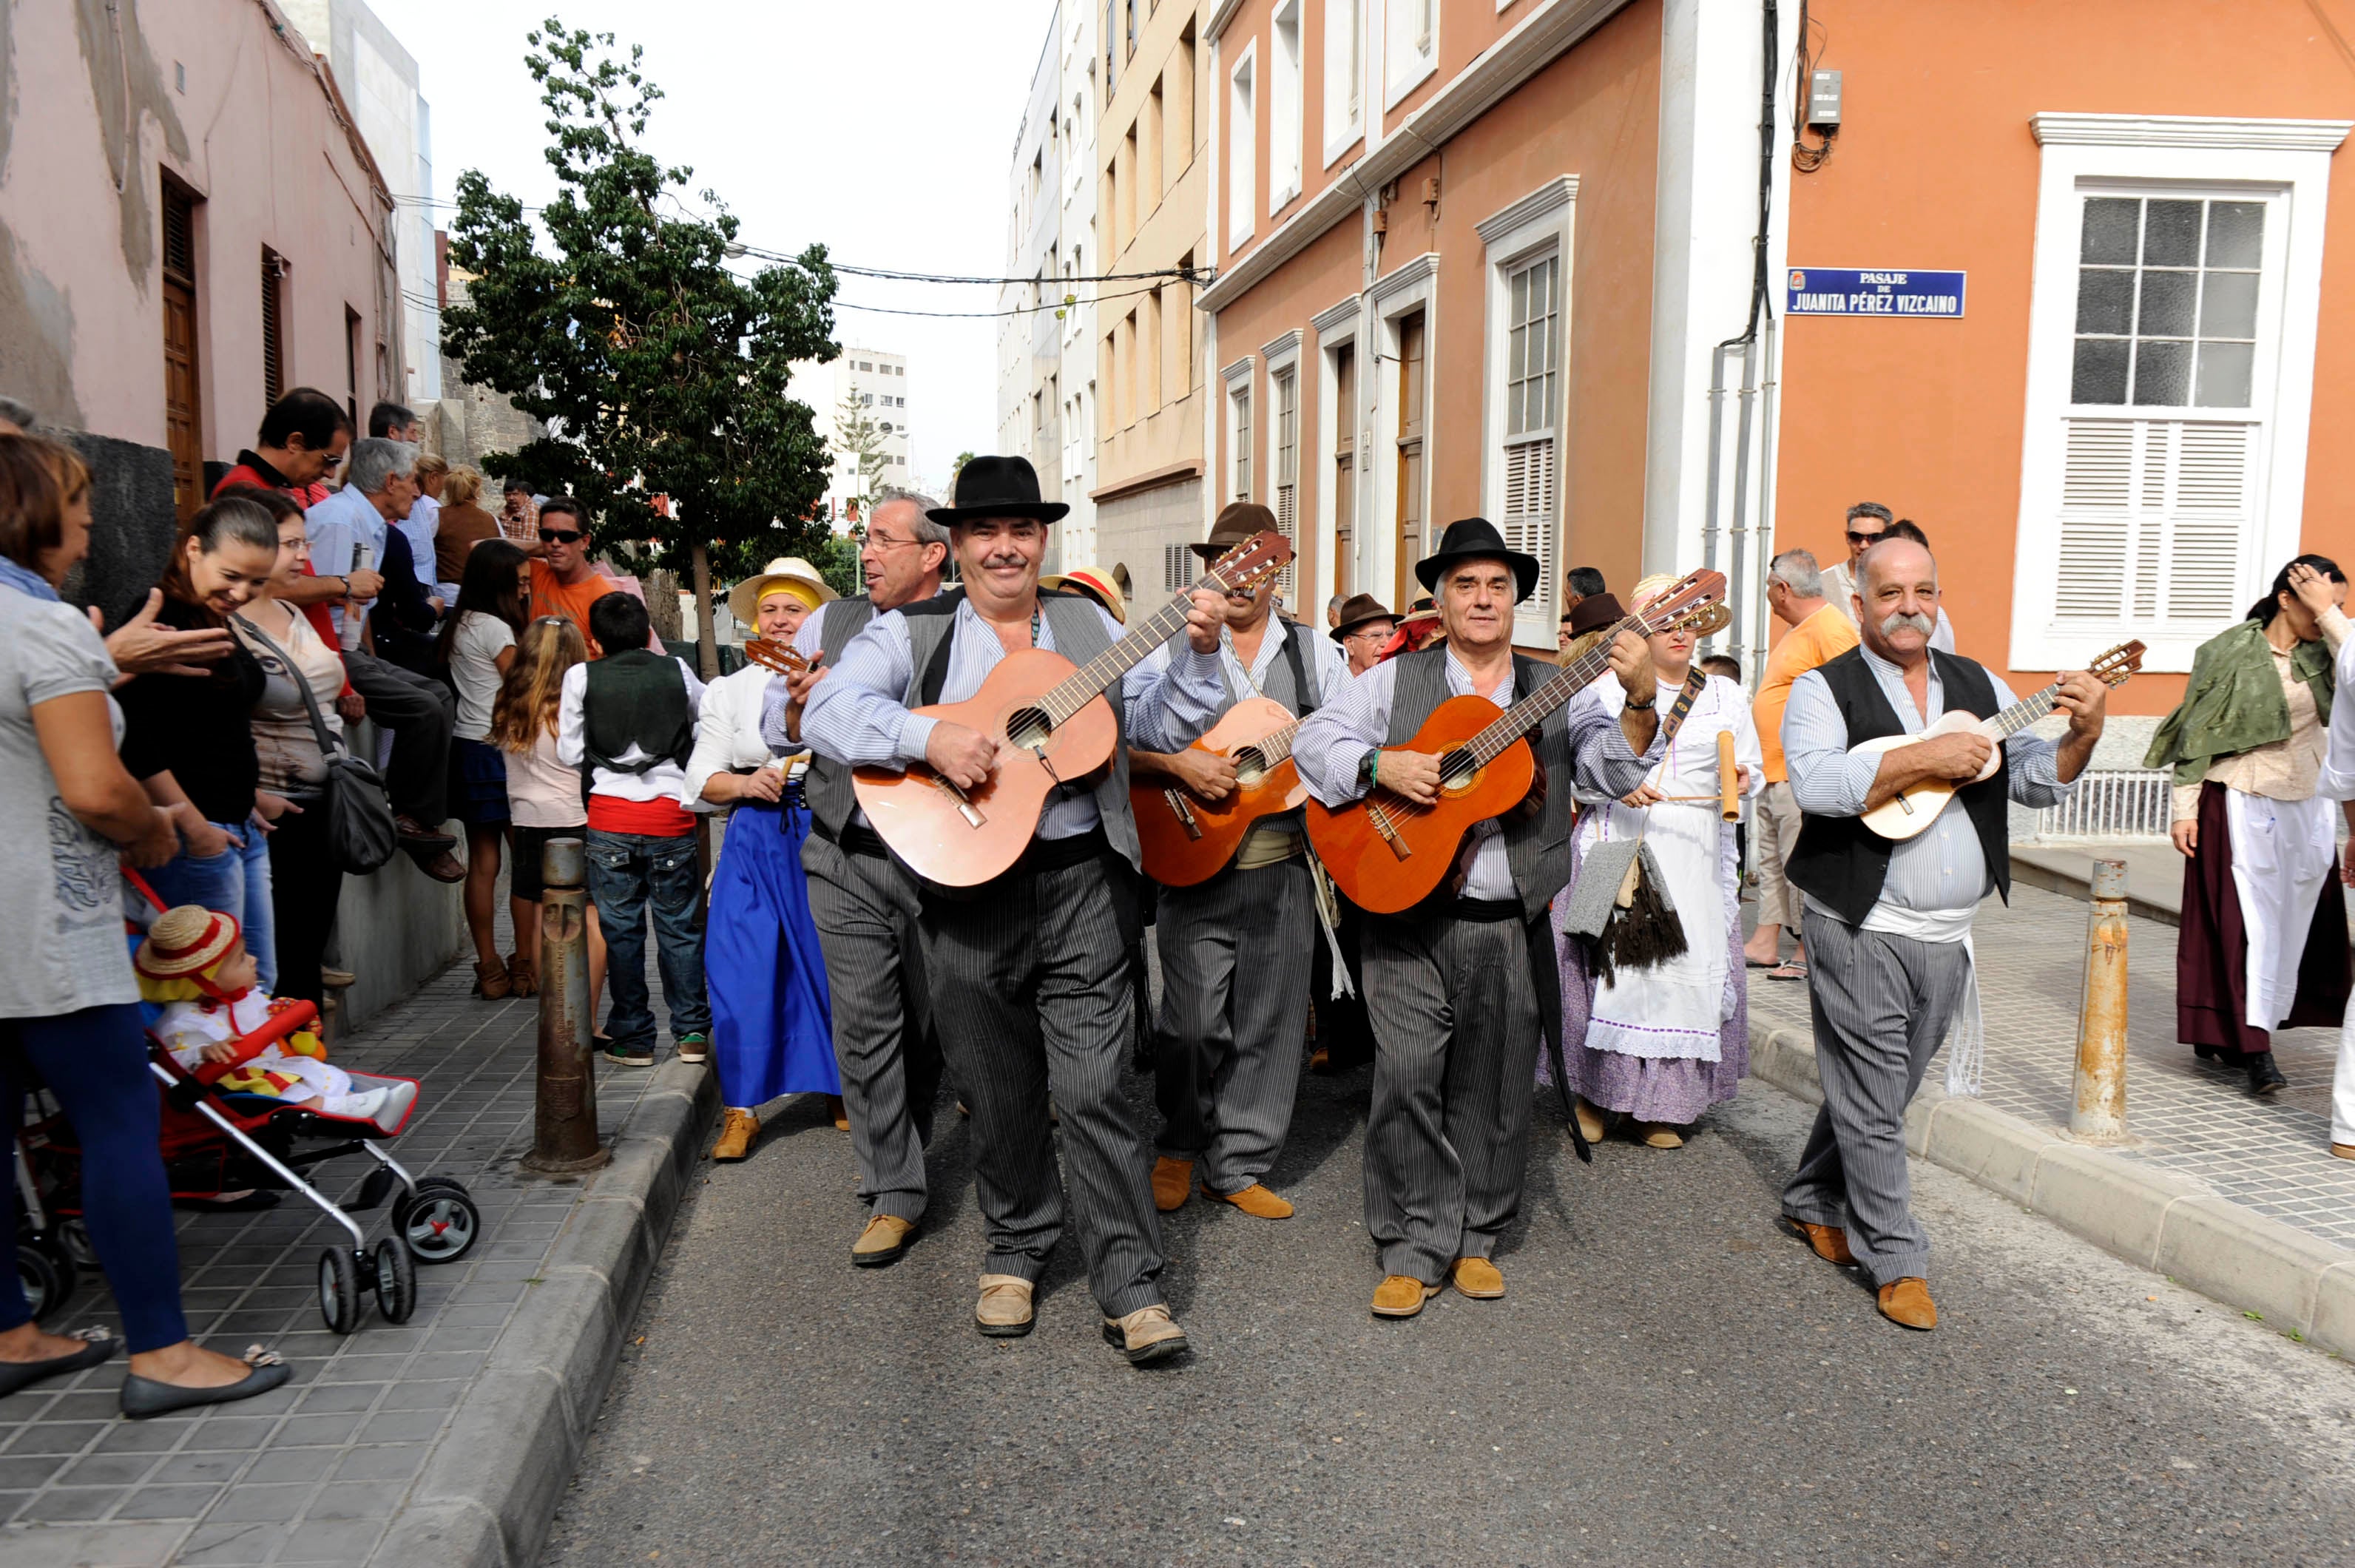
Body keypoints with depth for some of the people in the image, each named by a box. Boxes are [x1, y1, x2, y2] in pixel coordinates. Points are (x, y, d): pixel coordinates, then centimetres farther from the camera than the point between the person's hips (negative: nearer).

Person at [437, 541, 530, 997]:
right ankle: (524, 966, 2)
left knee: (482, 862, 8)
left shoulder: (457, 624, 14)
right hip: (500, 751, -9)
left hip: (465, 749, 9)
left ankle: (490, 968, 10)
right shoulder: (495, 628, -11)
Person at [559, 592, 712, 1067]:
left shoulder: (581, 677, -1)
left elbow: (571, 755, 3)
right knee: (680, 926, 10)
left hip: (611, 818, -1)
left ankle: (633, 1038, 12)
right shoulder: (677, 671, 2)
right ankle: (692, 1031, 11)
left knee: (621, 930, 7)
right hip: (672, 816, 1)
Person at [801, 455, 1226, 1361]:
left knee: (1094, 1087, -4)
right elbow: (828, 710, -10)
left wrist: (1197, 653, -2)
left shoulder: (1089, 627, 13)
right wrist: (929, 737, -23)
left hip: (1082, 883, 1)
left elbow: (1153, 723, 14)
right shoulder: (910, 634, 4)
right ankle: (1016, 1252, 31)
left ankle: (1131, 1289, 4)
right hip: (968, 889, 0)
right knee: (999, 1092, 11)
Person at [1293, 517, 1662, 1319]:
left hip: (1513, 928, 2)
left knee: (1493, 1092, 9)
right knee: (1407, 1079, -7)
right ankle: (1415, 1249, 7)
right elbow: (1314, 737, 0)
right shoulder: (1394, 680, 6)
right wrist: (1381, 766, -16)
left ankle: (1473, 1238, 25)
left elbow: (1614, 772, -2)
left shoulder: (1559, 691, 9)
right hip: (1411, 921, -2)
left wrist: (1639, 702, -18)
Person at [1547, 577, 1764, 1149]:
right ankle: (1593, 1095, 7)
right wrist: (1615, 784, -16)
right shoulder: (1606, 688, 6)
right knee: (1607, 959, -8)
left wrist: (1742, 780, -4)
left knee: (1688, 966, -3)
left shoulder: (1725, 695, 16)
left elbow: (1753, 771, 18)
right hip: (1617, 845, -2)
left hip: (1696, 855, 3)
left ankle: (1658, 1107, 6)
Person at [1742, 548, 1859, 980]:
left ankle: (1809, 954, 3)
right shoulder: (1800, 631, 17)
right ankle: (1766, 943, 20)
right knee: (1772, 859, 14)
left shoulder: (1831, 629, -15)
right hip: (1775, 773, 11)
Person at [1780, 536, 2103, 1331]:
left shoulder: (1978, 685, 12)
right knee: (1871, 1098, 1)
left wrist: (2081, 733, -10)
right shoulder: (1825, 689, -5)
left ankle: (1817, 1204, 36)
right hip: (1861, 930, -5)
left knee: (1885, 1091, 16)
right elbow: (1814, 782, -23)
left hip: (1947, 936, 6)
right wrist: (1923, 759, -25)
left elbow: (2037, 781, 8)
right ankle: (1895, 1260, 14)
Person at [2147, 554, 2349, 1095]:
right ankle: (2255, 1048, -3)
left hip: (2306, 806, 5)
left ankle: (2227, 1035, 18)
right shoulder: (2230, 651, -4)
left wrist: (2328, 610, -11)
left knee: (2295, 921, 7)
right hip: (2241, 802, -5)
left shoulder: (2319, 655, 7)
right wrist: (2184, 807, -7)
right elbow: (2196, 735, -3)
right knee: (2248, 919, -6)